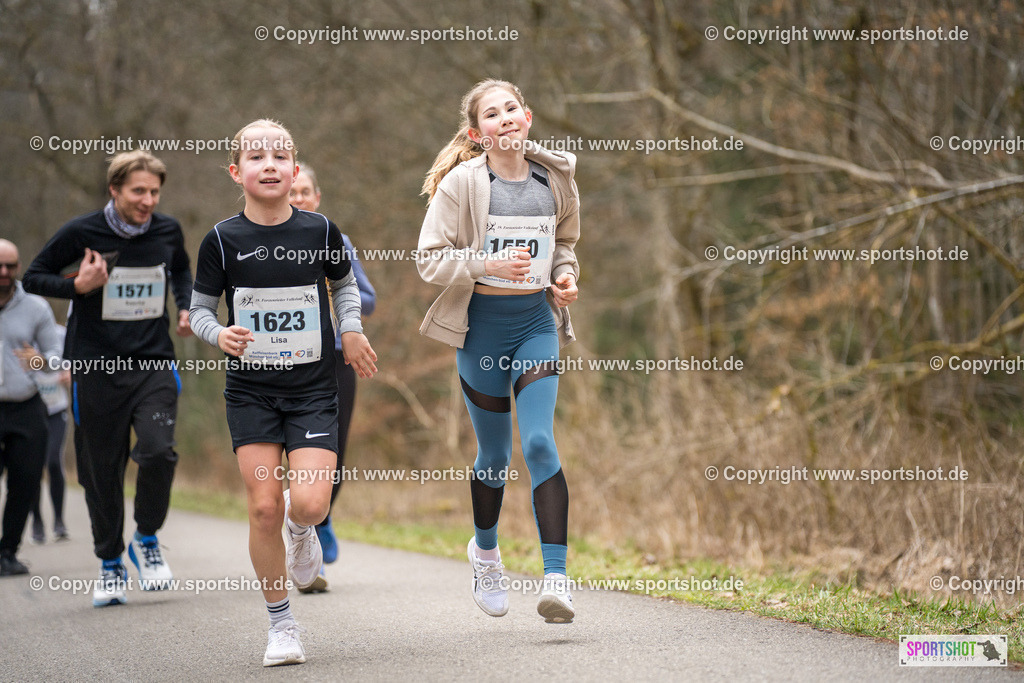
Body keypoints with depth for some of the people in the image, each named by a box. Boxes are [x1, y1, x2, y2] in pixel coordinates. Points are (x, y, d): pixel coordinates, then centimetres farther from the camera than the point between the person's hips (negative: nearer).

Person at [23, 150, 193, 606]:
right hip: (97, 369, -1)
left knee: (158, 451, -19)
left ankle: (146, 541, 6)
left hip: (154, 366, 1)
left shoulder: (168, 232, 2)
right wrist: (77, 285, -17)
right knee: (102, 471, 4)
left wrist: (186, 308, 6)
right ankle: (110, 564, 24)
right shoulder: (81, 233, -8)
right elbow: (33, 277, 1)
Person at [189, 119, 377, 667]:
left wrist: (351, 331, 4)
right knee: (263, 508, -5)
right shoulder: (223, 240, -4)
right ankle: (281, 625, 10)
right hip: (250, 390, 0)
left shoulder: (320, 230, -1)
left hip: (313, 386, 0)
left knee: (310, 504, -14)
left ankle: (300, 529, 26)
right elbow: (199, 309, 3)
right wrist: (219, 335, -17)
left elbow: (344, 283, 18)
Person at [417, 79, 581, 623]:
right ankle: (485, 551, 38)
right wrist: (488, 264, -21)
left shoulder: (555, 179, 4)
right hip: (482, 323, -1)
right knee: (494, 453, 10)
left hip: (537, 320, 2)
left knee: (539, 442, -13)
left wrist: (565, 274, 1)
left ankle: (556, 577, -16)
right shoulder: (462, 183, -8)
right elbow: (429, 259, -8)